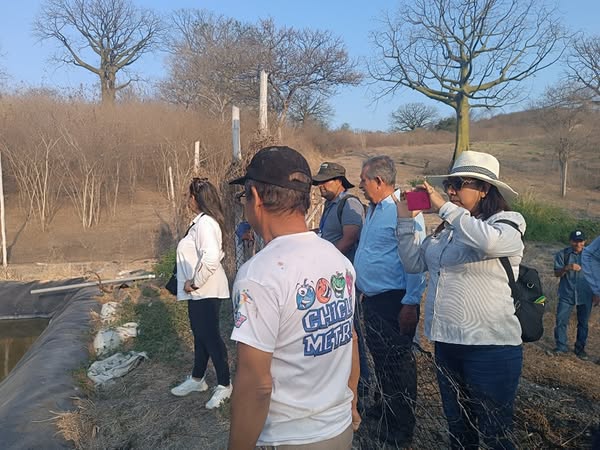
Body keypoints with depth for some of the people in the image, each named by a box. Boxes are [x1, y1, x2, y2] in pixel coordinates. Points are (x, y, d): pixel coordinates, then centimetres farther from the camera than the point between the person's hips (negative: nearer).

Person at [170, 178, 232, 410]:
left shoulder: (205, 223, -21)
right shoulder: (201, 221, 11)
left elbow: (211, 257, -33)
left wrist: (195, 282, -22)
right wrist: (192, 281, 15)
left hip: (206, 292, -11)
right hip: (198, 293, 11)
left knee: (211, 337, 1)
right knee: (200, 335, 21)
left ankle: (224, 384, 16)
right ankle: (197, 379, 37)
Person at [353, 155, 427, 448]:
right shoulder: (373, 209, 12)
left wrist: (410, 303, -22)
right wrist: (362, 290, 21)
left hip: (394, 301, -9)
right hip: (372, 299, 9)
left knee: (397, 363, 4)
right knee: (379, 356, 21)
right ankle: (386, 406, 41)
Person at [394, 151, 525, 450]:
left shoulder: (507, 224, -10)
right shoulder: (447, 230, 10)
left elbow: (489, 241, -34)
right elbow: (413, 263, 9)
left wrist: (443, 206, -24)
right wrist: (405, 218, 3)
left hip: (490, 347, -6)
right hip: (446, 344, 7)